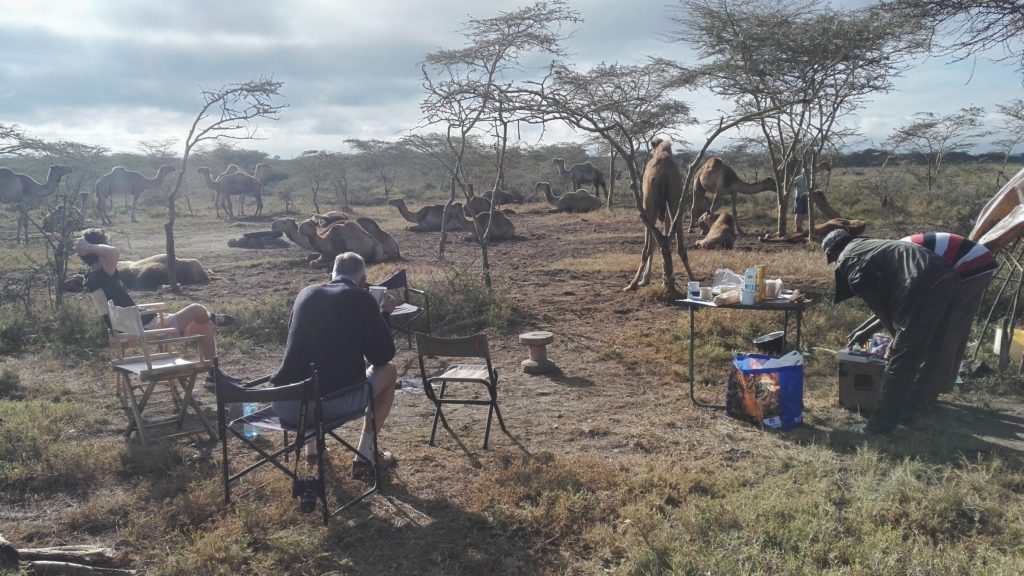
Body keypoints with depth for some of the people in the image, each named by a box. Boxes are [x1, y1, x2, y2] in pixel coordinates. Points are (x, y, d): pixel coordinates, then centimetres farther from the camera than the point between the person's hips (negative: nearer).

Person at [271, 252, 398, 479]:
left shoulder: (306, 292, 14)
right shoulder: (363, 299, 0)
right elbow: (383, 354, 6)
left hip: (286, 407, 5)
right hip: (335, 404, -5)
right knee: (388, 371, 22)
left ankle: (311, 447, 36)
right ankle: (365, 455, 18)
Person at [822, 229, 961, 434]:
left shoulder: (846, 260, 10)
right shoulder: (872, 246, 35)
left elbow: (877, 303, 3)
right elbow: (887, 299, 38)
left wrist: (897, 336, 14)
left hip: (926, 287, -9)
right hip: (948, 278, 9)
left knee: (900, 360, -1)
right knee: (927, 352, 21)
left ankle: (881, 424, 6)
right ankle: (909, 411, 33)